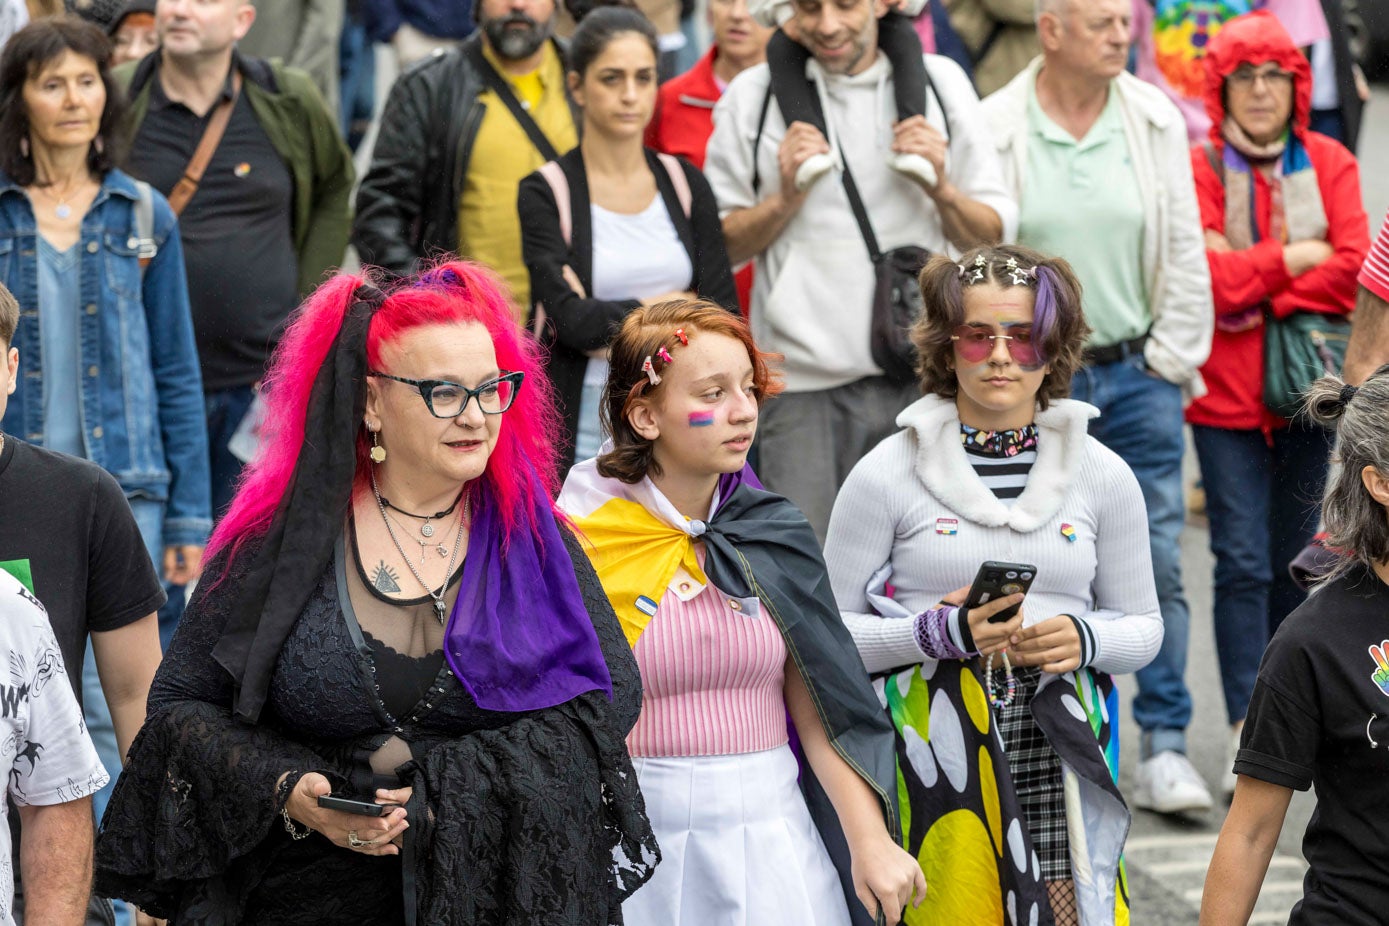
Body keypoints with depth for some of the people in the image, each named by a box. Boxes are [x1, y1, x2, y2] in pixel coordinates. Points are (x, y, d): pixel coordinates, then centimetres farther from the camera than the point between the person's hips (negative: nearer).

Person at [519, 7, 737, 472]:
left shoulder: (684, 184, 10)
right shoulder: (547, 193, -2)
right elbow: (571, 320, -13)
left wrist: (607, 321, -8)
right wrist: (669, 305, -3)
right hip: (586, 433, -3)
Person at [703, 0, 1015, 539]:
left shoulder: (941, 84, 9)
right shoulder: (754, 96, 5)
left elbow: (994, 236, 12)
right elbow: (718, 246, 6)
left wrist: (941, 189, -7)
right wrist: (785, 197, -10)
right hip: (804, 384, -1)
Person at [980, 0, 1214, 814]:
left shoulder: (1156, 123, 2)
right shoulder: (992, 130, -7)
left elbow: (1184, 256, 6)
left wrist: (1170, 364, 3)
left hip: (1138, 377, 2)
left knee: (1157, 563, -1)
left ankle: (1165, 747, 4)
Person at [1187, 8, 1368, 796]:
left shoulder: (1329, 164, 5)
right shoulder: (1199, 169, -3)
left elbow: (1355, 269, -7)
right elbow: (1204, 278, -14)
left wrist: (1258, 297, -12)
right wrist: (1293, 260, -11)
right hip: (1227, 391, -3)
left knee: (1295, 559, 10)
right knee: (1243, 561, -8)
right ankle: (1249, 732, -8)